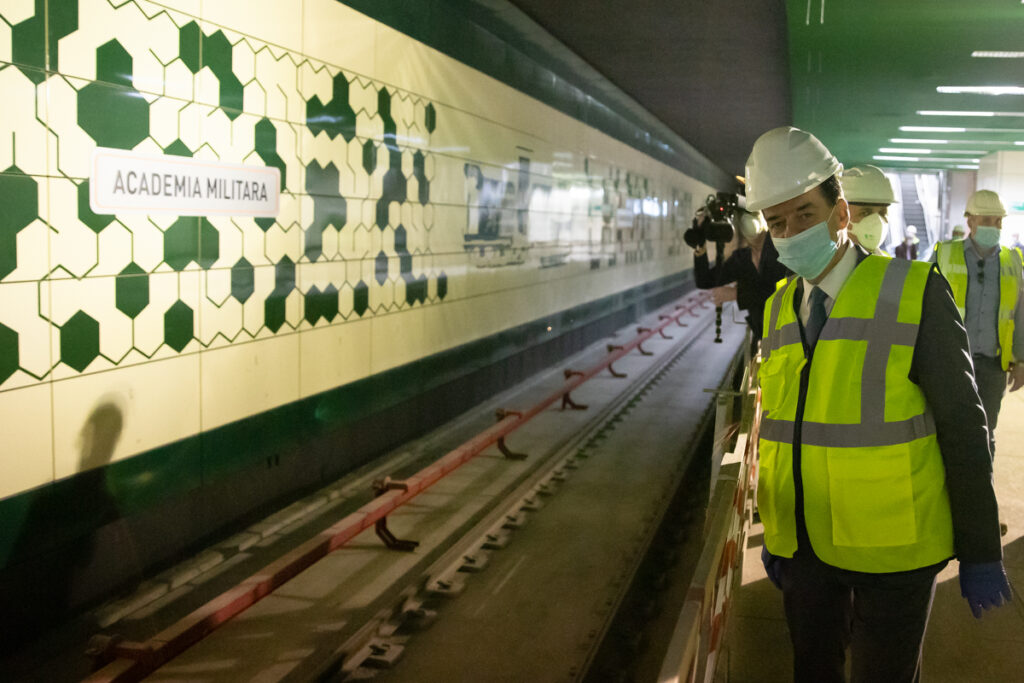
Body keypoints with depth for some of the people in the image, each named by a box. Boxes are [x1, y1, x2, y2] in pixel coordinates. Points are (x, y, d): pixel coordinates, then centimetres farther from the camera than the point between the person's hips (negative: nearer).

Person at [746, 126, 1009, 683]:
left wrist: (980, 553, -8)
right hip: (804, 546, 5)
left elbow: (962, 425, -10)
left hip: (892, 552, -4)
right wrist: (772, 535, 15)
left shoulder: (914, 292, -12)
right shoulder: (778, 308, 4)